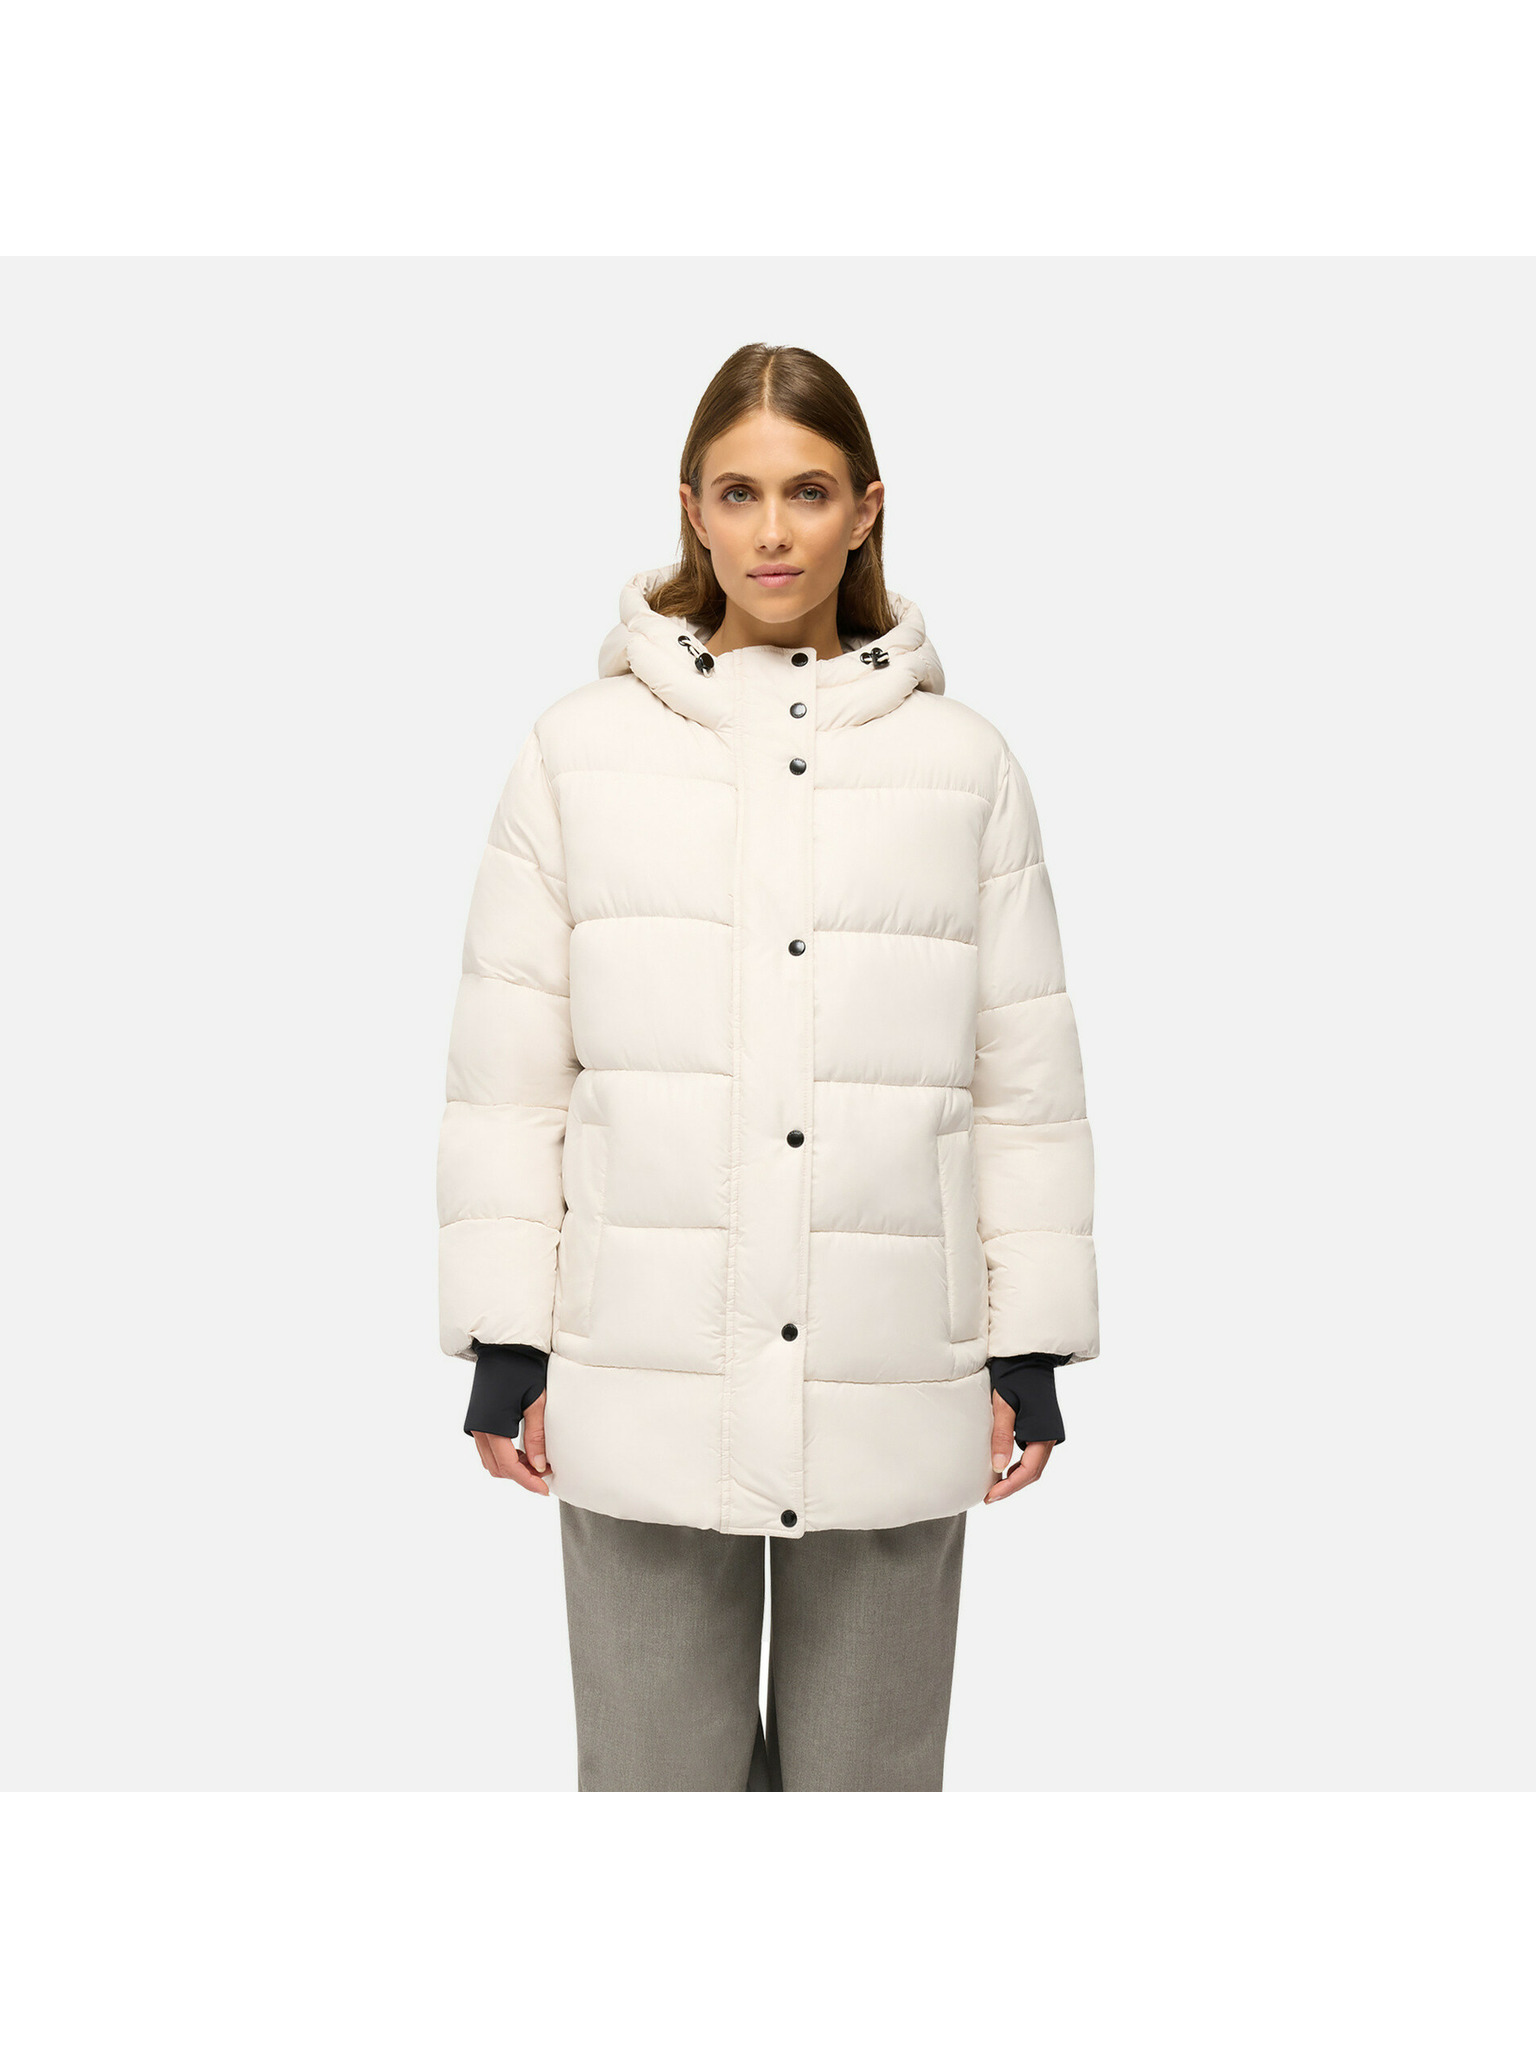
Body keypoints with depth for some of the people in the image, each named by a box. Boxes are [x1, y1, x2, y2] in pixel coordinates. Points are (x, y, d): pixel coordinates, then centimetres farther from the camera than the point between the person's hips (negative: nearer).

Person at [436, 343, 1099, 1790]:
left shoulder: (963, 763, 4)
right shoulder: (581, 751, 2)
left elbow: (1025, 1072, 6)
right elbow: (507, 1066, 3)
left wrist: (1032, 1349, 5)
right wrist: (502, 1343, 0)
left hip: (893, 1389, 1)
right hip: (645, 1385, 0)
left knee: (869, 1773, 13)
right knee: (656, 1775, 8)